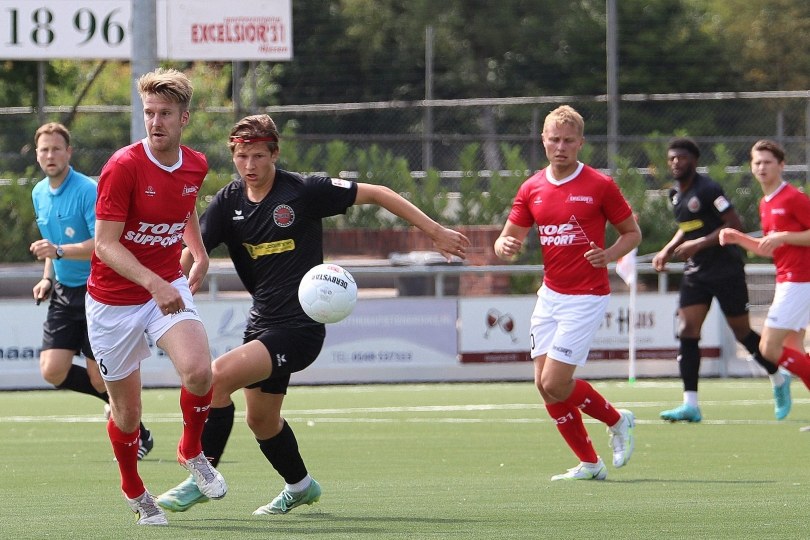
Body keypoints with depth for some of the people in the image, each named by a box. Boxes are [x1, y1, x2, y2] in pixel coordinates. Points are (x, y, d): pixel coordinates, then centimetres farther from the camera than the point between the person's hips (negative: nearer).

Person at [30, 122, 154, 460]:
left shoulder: (87, 191, -17)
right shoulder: (39, 194, 9)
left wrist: (59, 251, -35)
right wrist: (47, 277, 11)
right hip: (64, 293, 7)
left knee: (99, 377, -5)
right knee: (52, 371, -5)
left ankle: (139, 436, 18)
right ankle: (114, 400, 22)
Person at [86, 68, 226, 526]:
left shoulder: (196, 166, -1)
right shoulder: (123, 166, -18)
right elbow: (106, 244, -21)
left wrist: (200, 255, 17)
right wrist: (154, 284, -33)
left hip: (169, 289, 3)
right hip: (114, 299, -3)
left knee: (199, 370, -25)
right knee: (127, 411, 5)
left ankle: (192, 453, 4)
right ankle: (135, 492, 34)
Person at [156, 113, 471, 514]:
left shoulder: (304, 191, -12)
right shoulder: (228, 202, 2)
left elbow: (375, 194, -5)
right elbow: (192, 251, -5)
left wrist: (434, 231, -4)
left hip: (300, 326, -7)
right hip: (262, 323, 7)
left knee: (219, 375, -24)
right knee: (261, 420, 17)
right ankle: (300, 486, 44)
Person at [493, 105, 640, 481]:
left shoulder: (599, 186, -7)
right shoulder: (532, 189, 6)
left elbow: (632, 232, 1)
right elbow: (509, 239, 10)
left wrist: (610, 255, -19)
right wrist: (505, 247, -15)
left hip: (586, 297, -6)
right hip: (550, 294, 6)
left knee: (555, 383, -12)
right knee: (544, 385, 1)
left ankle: (617, 421, 15)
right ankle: (589, 464, 14)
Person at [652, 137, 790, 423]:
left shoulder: (707, 190, -16)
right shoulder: (676, 195, 10)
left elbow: (734, 224, -20)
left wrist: (699, 244, -25)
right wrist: (667, 251, 12)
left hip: (726, 269, -7)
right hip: (696, 272, 7)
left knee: (742, 333, 2)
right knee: (687, 331, -7)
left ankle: (779, 380, 27)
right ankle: (690, 404, -10)